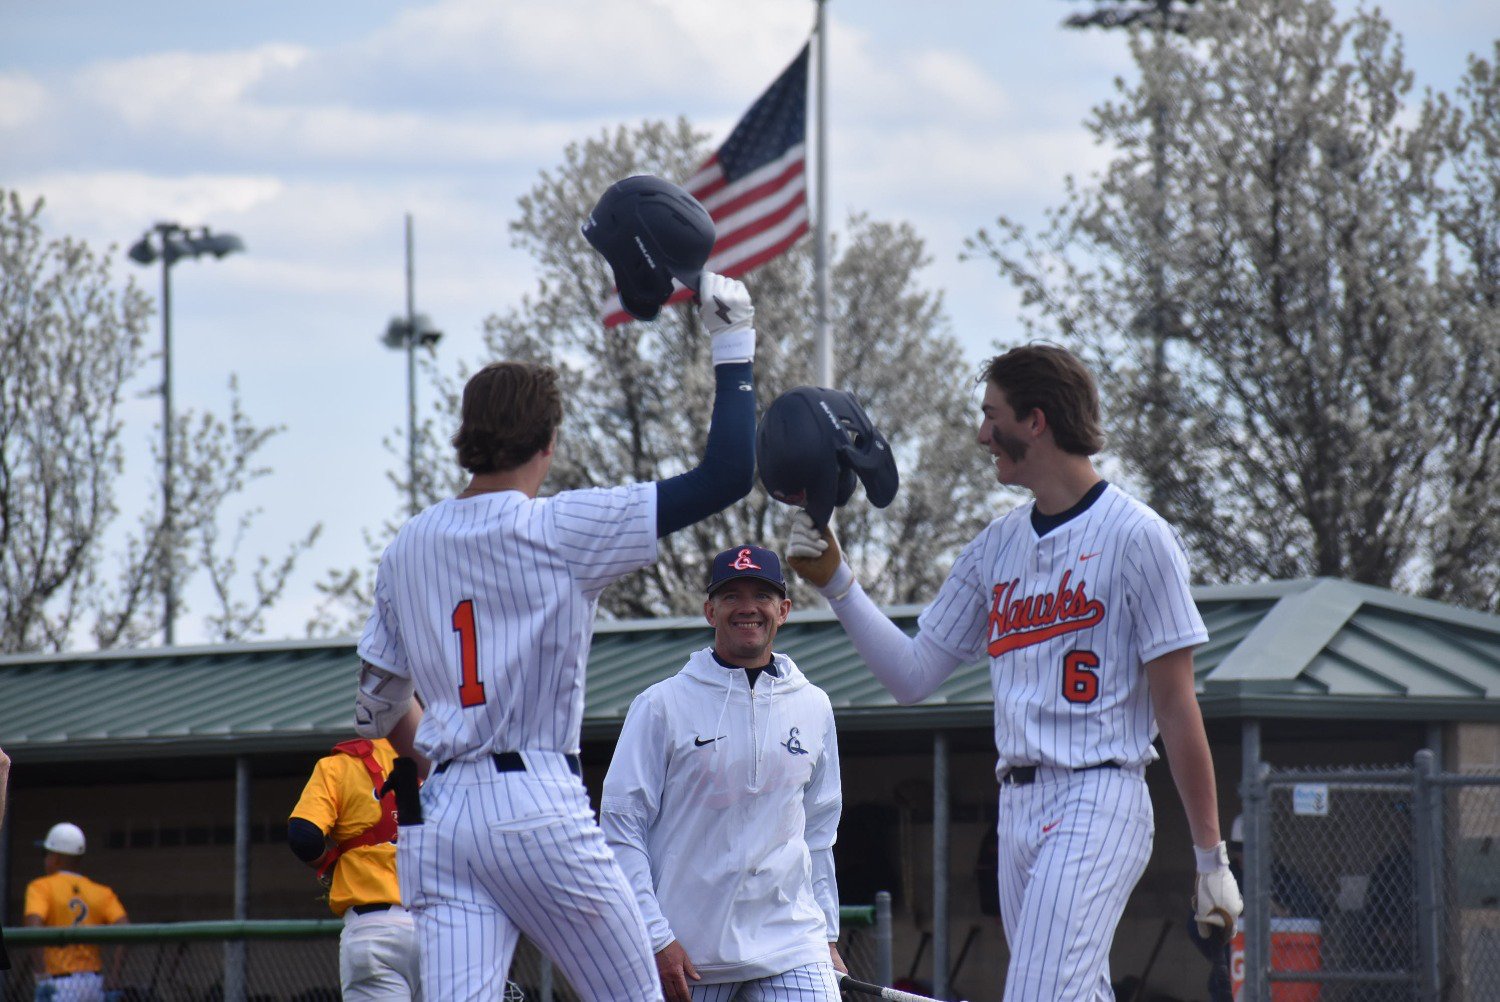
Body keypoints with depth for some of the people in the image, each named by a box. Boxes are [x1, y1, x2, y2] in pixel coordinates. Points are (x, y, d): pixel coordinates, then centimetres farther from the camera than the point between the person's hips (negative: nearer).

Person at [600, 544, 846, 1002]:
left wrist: (827, 937, 14)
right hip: (687, 950, -2)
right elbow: (620, 825, -3)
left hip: (790, 944, 2)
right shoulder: (662, 705, 0)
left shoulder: (814, 707, 12)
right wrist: (655, 938, -10)